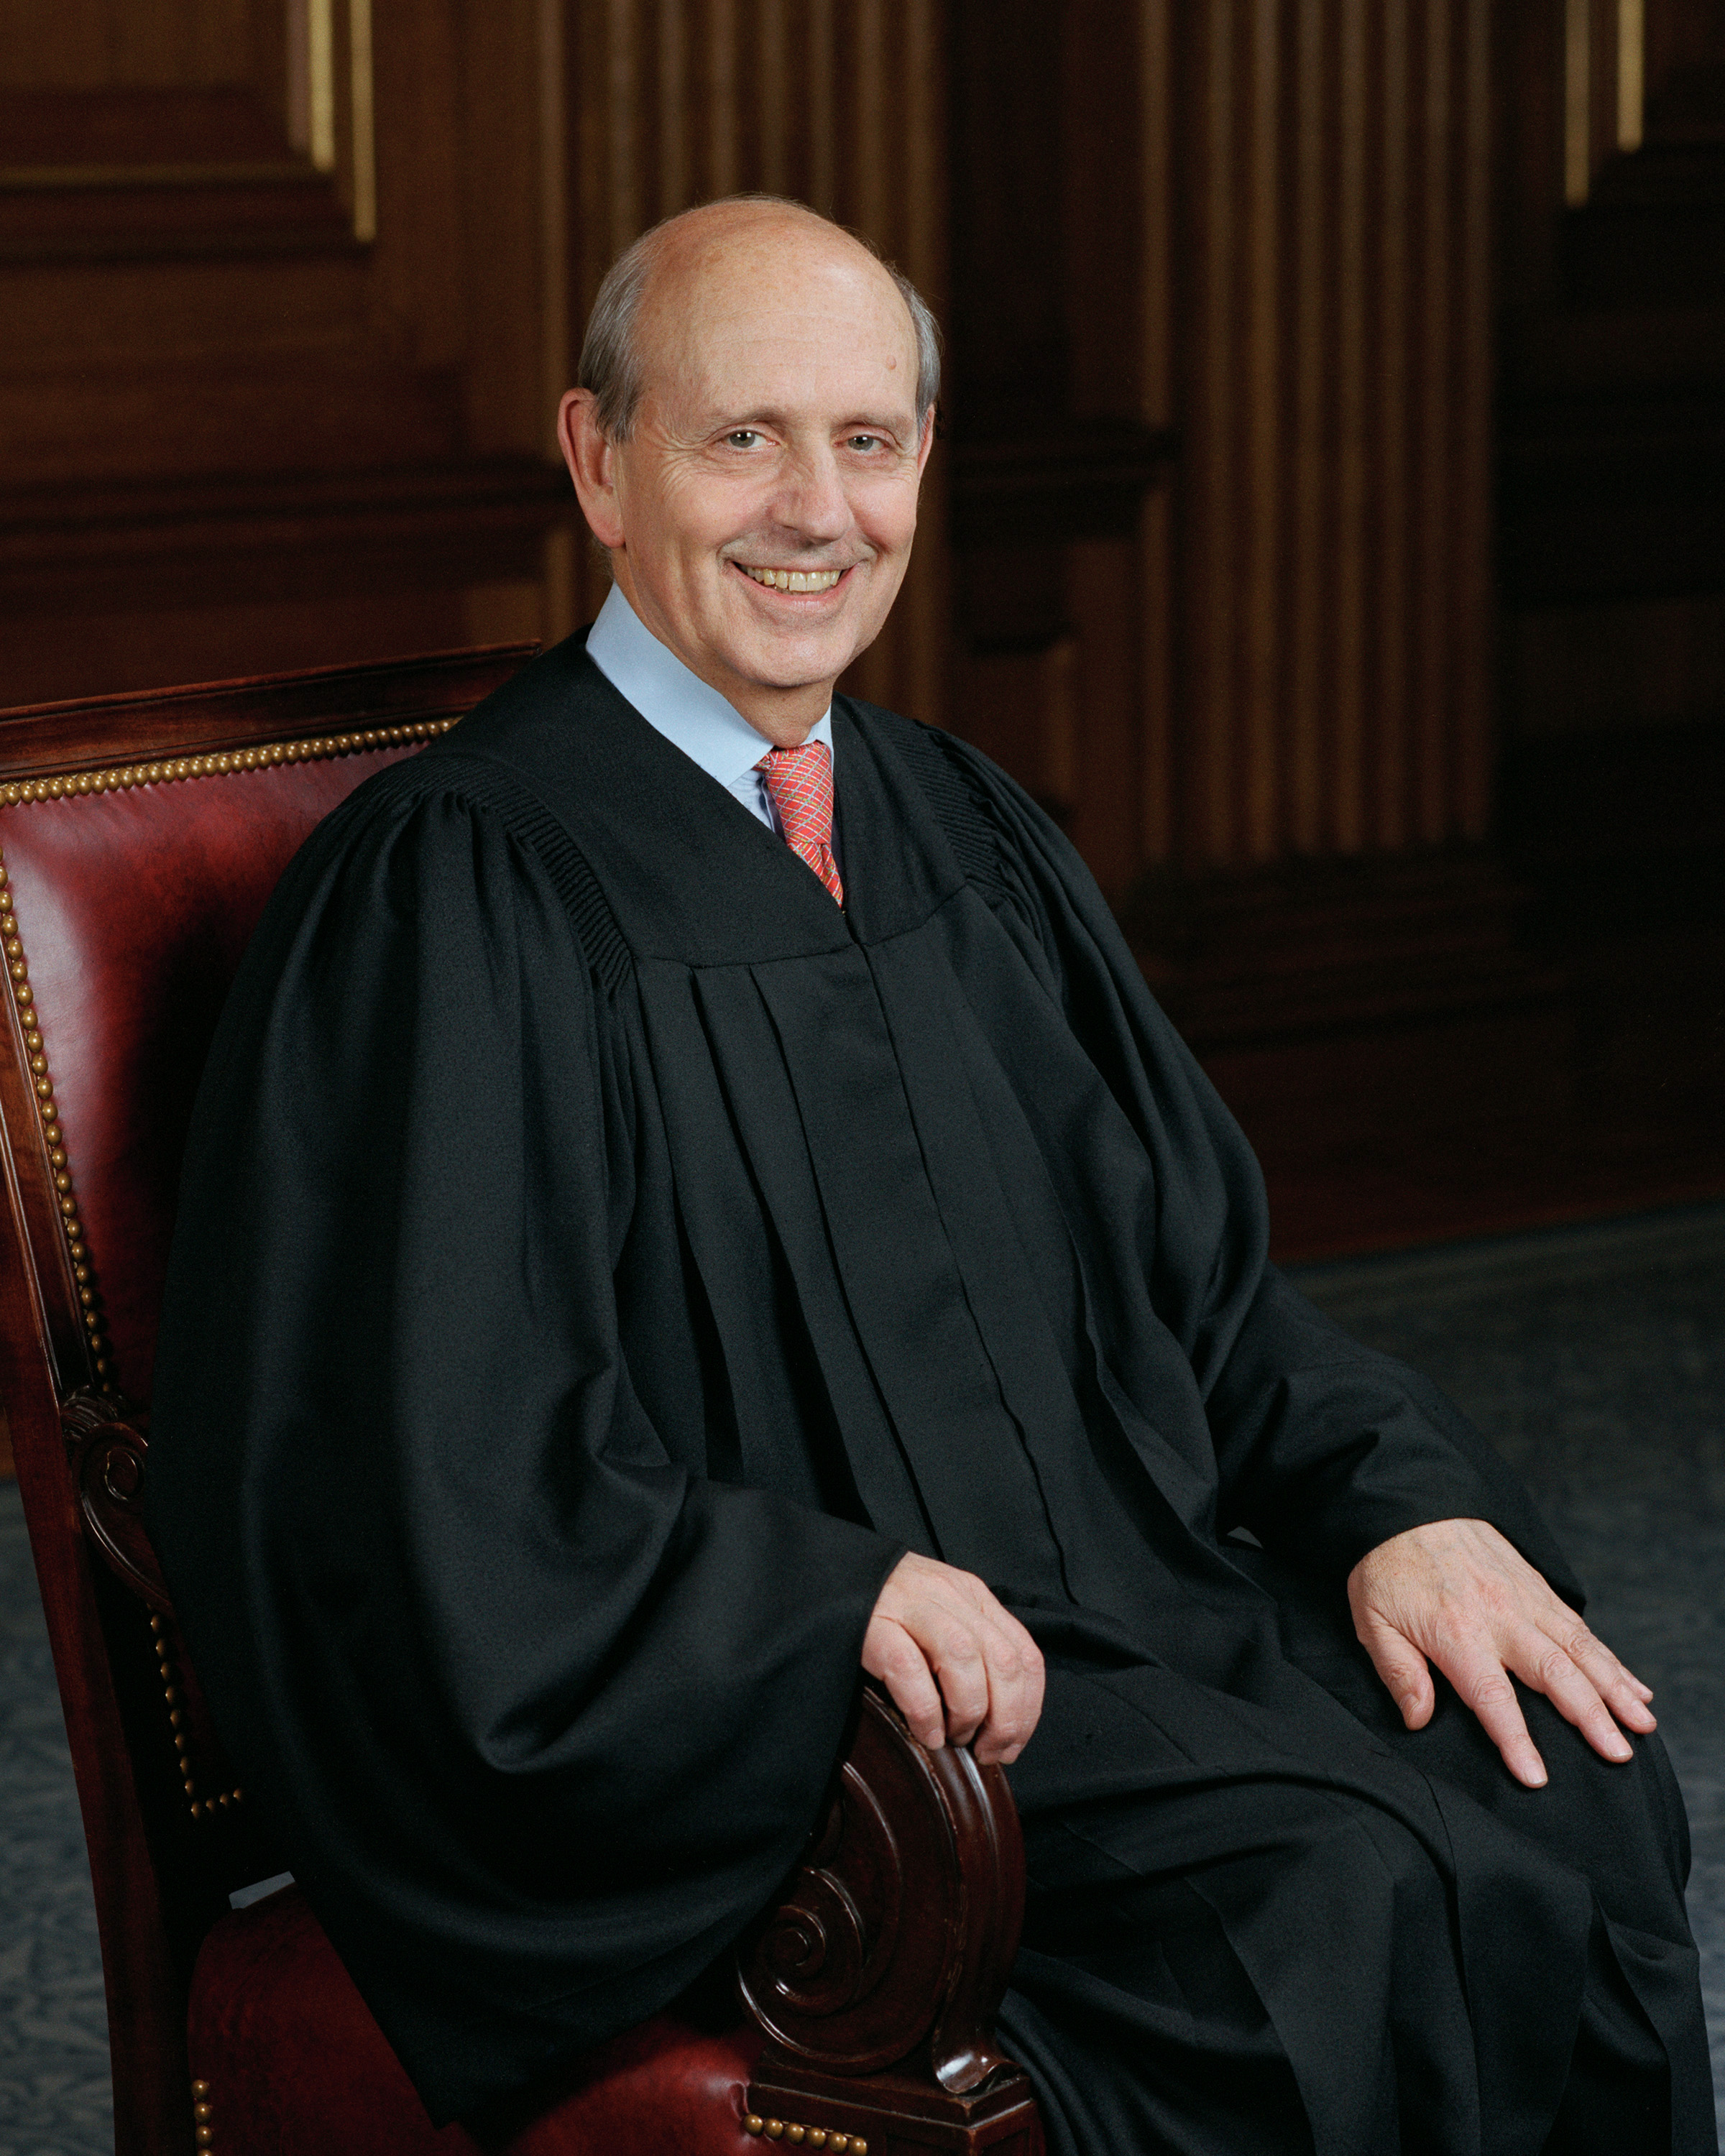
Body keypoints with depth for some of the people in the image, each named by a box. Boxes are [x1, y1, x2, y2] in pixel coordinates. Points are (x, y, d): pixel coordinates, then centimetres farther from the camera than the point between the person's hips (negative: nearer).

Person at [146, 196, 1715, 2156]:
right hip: (753, 1729, -7)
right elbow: (435, 1481, -14)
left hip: (1124, 1598, 7)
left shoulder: (965, 832, 16)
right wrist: (843, 1590, -24)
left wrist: (1402, 1494, -2)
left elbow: (1193, 1271, 17)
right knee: (1359, 1899, -27)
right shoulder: (451, 895, -8)